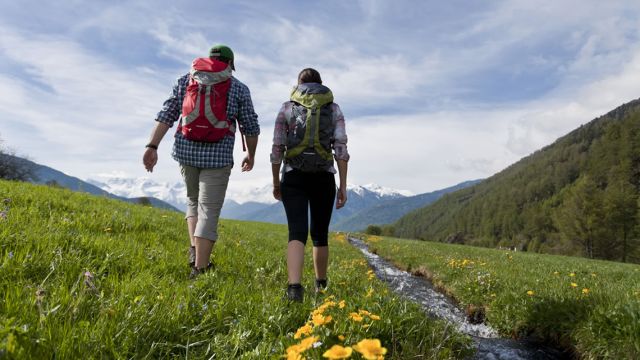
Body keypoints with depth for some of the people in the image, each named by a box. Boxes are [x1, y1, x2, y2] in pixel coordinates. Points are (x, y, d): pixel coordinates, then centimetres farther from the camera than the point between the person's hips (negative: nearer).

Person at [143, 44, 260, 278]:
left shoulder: (185, 80, 13)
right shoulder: (239, 88, 6)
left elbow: (166, 115, 5)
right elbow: (250, 127, 7)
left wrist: (152, 146, 2)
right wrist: (251, 155, 21)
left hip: (186, 152, 3)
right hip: (218, 156, -3)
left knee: (193, 200, 24)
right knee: (209, 211, 1)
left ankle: (194, 250, 11)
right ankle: (199, 269, -1)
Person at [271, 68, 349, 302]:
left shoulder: (287, 108, 6)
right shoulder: (334, 108, 7)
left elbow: (277, 148, 2)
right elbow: (341, 149, -2)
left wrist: (275, 182, 12)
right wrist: (343, 186, 0)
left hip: (293, 178, -1)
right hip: (323, 179, 1)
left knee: (297, 233, -7)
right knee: (320, 234, 16)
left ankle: (294, 287, -28)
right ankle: (321, 283, 33)